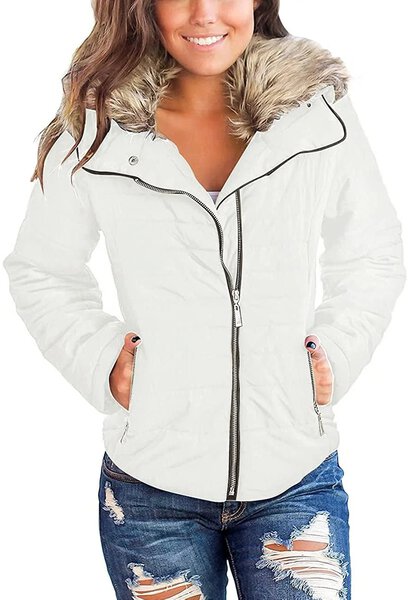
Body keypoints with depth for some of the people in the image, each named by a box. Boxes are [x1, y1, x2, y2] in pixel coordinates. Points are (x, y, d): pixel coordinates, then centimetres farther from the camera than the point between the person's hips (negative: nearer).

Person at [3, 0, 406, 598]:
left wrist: (337, 355, -2)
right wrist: (99, 359, -4)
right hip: (151, 485, 0)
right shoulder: (95, 132, -4)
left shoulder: (319, 114, -2)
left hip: (296, 478, 1)